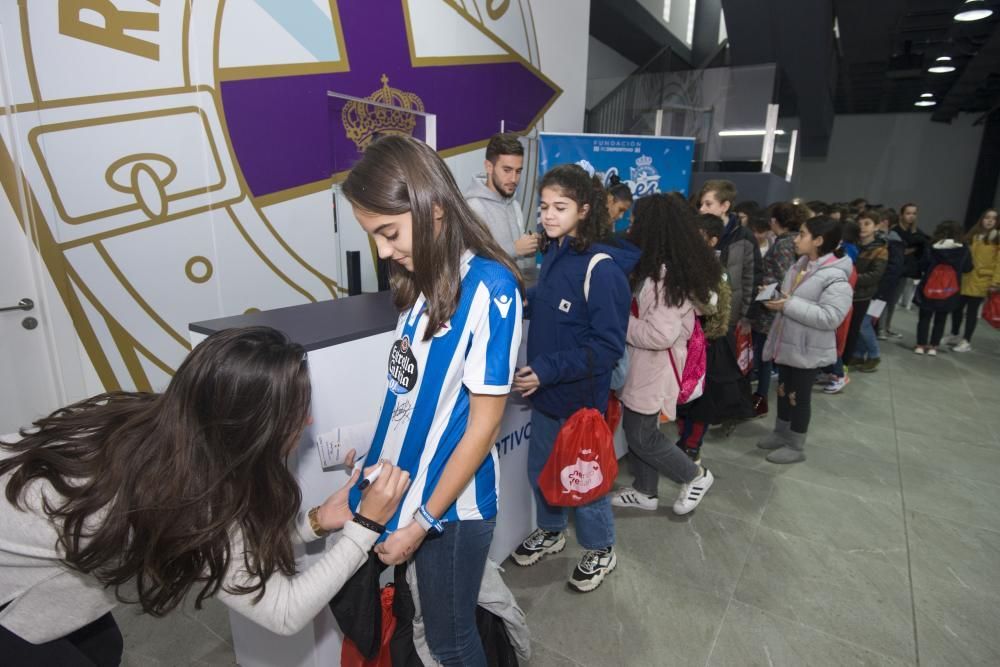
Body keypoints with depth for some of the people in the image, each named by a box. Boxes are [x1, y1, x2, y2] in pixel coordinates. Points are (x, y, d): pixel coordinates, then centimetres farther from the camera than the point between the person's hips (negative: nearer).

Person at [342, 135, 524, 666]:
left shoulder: (489, 288, -21)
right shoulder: (422, 278, 1)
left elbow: (483, 426, -18)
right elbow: (408, 392, 7)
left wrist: (423, 520, -12)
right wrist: (373, 462, 10)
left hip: (450, 503, -6)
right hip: (402, 487, 6)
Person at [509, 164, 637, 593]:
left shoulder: (601, 267, -22)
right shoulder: (553, 253, 2)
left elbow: (608, 346, -24)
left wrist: (548, 370, -28)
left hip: (579, 395, -7)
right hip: (546, 389, 8)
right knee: (540, 467, 22)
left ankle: (600, 551, 38)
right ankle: (551, 532, 48)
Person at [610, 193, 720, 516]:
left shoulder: (667, 274, -24)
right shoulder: (663, 268, 5)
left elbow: (661, 334, -27)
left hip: (654, 367, -9)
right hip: (644, 365, 9)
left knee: (642, 436, 6)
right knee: (638, 429, 18)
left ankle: (696, 475, 26)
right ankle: (644, 491, 35)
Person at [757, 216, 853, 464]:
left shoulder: (835, 277, -22)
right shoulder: (800, 265, 5)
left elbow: (831, 317, -28)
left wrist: (790, 305, -28)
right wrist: (774, 296, -1)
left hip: (807, 349, -8)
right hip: (786, 342, 8)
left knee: (799, 396, 6)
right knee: (783, 389, 20)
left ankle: (796, 446, 24)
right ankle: (781, 433, 38)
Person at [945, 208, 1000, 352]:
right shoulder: (973, 235, 12)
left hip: (982, 280, -4)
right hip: (965, 278, 4)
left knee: (972, 310, 0)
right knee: (957, 307, 8)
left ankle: (966, 341, 10)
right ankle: (955, 335, 26)